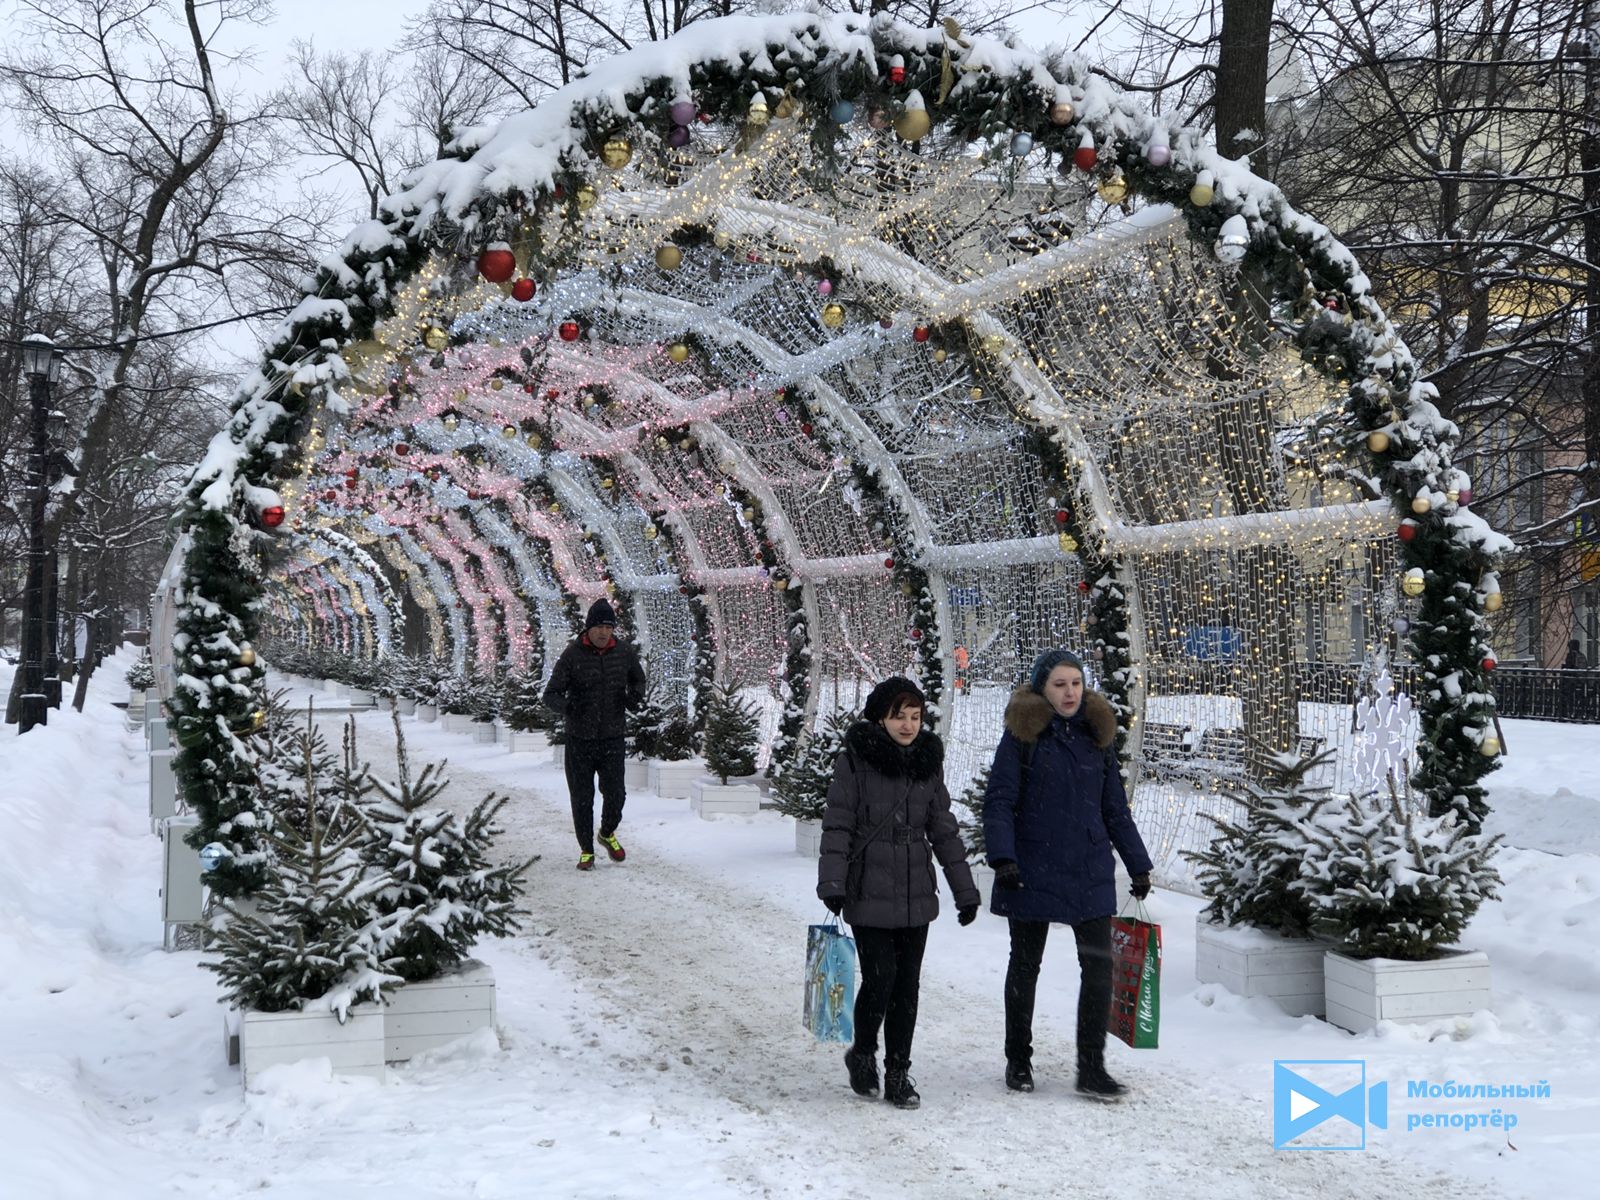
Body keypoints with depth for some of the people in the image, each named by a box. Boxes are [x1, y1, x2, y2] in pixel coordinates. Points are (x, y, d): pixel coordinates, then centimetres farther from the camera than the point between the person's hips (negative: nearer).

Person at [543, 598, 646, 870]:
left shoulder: (625, 653, 0)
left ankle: (607, 833, 32)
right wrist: (566, 705, -31)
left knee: (615, 794, 1)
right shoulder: (572, 655, -10)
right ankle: (586, 850, 24)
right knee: (582, 798, 6)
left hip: (612, 738, 2)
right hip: (579, 739, -2)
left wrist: (635, 695, -4)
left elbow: (638, 679, 19)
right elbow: (550, 695, -9)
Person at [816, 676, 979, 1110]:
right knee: (880, 978, -8)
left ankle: (898, 1073, 18)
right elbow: (837, 825, -6)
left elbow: (943, 829, 14)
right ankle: (863, 1054, 19)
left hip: (916, 894, 4)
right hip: (868, 894, -4)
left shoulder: (929, 762, 8)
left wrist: (965, 890, 12)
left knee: (907, 985, 6)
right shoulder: (855, 760, -6)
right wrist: (832, 883, -15)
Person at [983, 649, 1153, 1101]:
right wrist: (1003, 857, -22)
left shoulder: (1096, 735, 9)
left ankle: (1092, 1067, 6)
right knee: (1025, 965, 10)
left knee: (1099, 965, -3)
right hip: (1033, 872, -3)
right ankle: (1018, 1061, 25)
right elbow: (998, 802, -9)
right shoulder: (1022, 734, -5)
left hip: (1091, 872, 3)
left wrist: (1138, 864, 14)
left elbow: (1115, 809, 16)